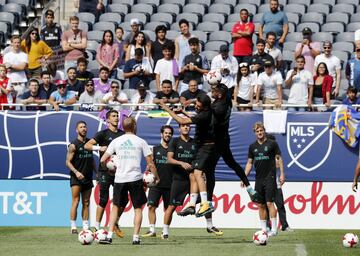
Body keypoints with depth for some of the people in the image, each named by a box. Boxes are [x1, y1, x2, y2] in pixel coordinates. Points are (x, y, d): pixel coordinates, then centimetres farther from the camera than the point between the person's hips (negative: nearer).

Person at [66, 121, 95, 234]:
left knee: (86, 203, 7)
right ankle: (73, 227, -9)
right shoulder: (74, 145, -7)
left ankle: (85, 227, 10)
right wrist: (76, 172, -23)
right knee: (75, 201, -10)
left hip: (88, 177, 6)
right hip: (76, 178, -6)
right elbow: (68, 162, -9)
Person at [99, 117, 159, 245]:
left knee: (115, 207, 13)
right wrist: (156, 177, 14)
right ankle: (136, 237, 1)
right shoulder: (141, 142, 1)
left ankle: (109, 236, 4)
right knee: (138, 208, 9)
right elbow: (150, 163, 1)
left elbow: (103, 160, 5)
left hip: (120, 178, 1)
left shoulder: (116, 141, 5)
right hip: (135, 179, -1)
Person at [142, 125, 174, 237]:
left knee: (168, 209, 2)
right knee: (151, 206, -9)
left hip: (169, 185, 0)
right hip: (156, 183, 0)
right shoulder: (155, 149, 10)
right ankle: (152, 230, -5)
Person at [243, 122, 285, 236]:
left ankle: (274, 229, -11)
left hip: (270, 177, -5)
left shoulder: (272, 144, -1)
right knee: (261, 205, 7)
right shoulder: (252, 146, 11)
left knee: (269, 203, -12)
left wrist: (282, 174, -4)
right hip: (258, 178, 5)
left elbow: (279, 158, 2)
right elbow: (249, 163, 15)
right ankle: (263, 229, 13)